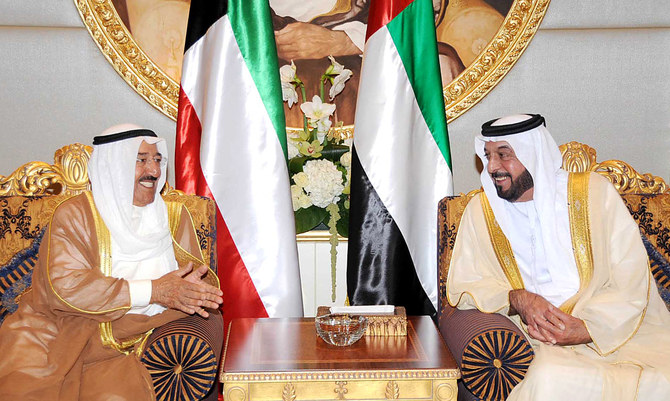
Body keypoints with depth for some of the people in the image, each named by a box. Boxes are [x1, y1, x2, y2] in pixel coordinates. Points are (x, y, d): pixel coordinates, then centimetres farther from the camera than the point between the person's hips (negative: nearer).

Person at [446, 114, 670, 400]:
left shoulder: (593, 191, 1)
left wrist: (587, 328, -18)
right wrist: (517, 299, -14)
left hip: (620, 330, 1)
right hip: (544, 339, 0)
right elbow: (461, 284, 5)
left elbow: (631, 279, -3)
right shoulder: (481, 209, 6)